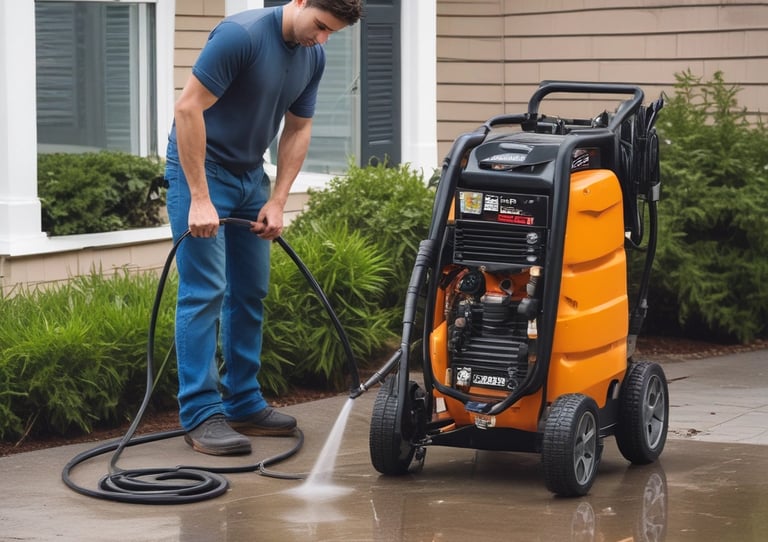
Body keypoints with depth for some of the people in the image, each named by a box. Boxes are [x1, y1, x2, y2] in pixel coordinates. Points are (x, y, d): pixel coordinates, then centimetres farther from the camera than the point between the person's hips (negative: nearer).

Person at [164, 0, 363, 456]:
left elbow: (298, 130, 8)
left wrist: (277, 201, -2)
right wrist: (199, 198, -26)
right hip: (199, 167, -8)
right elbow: (188, 109, -25)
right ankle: (200, 414, -10)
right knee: (205, 290, -11)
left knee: (250, 292, 9)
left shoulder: (314, 57, -1)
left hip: (249, 174, 8)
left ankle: (244, 403, 17)